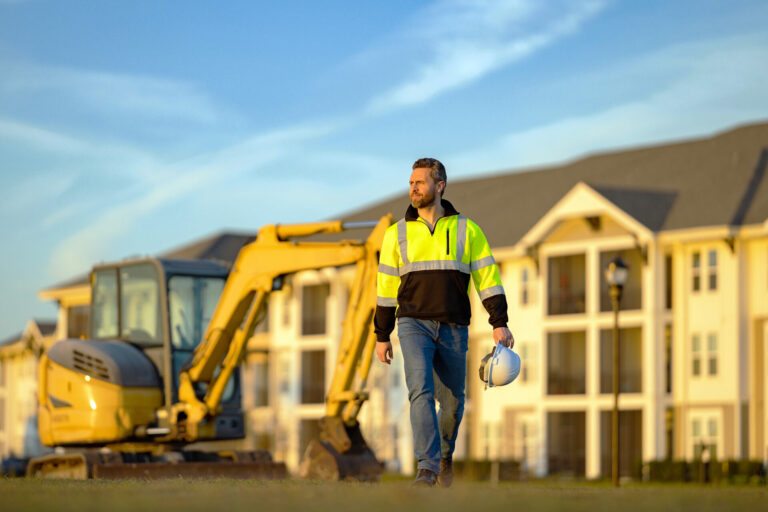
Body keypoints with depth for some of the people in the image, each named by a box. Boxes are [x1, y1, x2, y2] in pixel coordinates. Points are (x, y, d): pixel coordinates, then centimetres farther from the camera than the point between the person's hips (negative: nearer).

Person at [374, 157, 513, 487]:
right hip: (414, 324, -1)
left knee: (452, 401, 7)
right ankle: (427, 468, -22)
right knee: (420, 390, -20)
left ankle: (445, 455, 34)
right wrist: (382, 336, 11)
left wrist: (500, 324, -6)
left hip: (454, 328, 1)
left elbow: (487, 278, 3)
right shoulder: (397, 234, 7)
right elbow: (386, 287, 12)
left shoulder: (467, 230, 5)